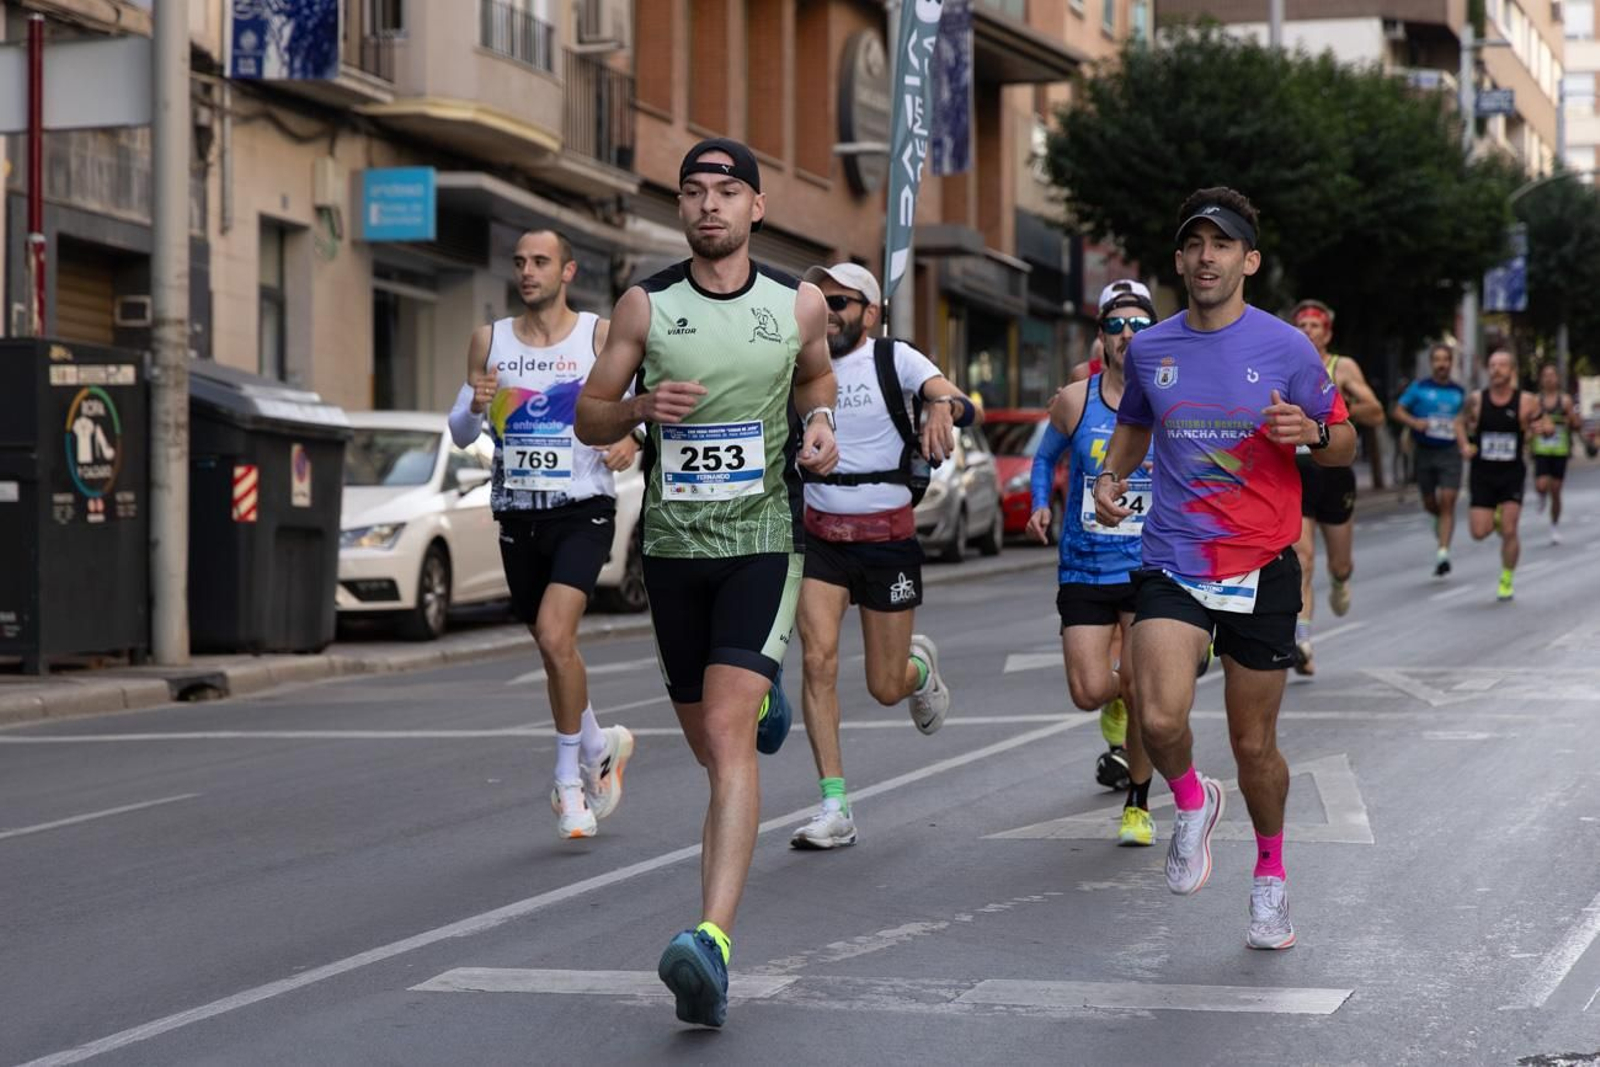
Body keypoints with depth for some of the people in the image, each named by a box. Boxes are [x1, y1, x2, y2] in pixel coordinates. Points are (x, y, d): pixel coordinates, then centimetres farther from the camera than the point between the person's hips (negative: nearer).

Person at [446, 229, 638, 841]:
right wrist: (474, 407, -14)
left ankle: (569, 780, -6)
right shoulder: (489, 341, 6)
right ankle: (599, 747, 38)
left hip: (583, 510, -4)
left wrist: (630, 439, -20)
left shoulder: (600, 336, -2)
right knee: (553, 652, 13)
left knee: (555, 635, -21)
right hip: (517, 515, 4)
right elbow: (460, 436, 9)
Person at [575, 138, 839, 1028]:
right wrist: (642, 407, -16)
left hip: (764, 543, -3)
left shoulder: (799, 304, 1)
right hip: (673, 545, 3)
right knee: (709, 742, 16)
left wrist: (821, 422, 0)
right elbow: (589, 419, 6)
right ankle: (764, 701, 56)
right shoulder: (646, 306, 0)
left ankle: (714, 941, -28)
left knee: (727, 733, -19)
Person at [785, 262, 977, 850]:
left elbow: (963, 406, -19)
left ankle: (921, 664, 43)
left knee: (885, 689, 3)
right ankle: (835, 808, -12)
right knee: (818, 659, -17)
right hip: (820, 536, 2)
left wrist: (942, 406, -42)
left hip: (887, 537, -2)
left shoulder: (894, 359, -5)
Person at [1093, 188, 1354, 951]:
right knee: (1160, 719, -21)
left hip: (1261, 568, -1)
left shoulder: (1286, 348, -2)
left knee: (1254, 745, 7)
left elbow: (1343, 443, 6)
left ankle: (1270, 874, 32)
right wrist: (1110, 476, 5)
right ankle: (1192, 803, 12)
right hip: (1171, 563, 1)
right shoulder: (1149, 349, 6)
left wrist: (1311, 432, -17)